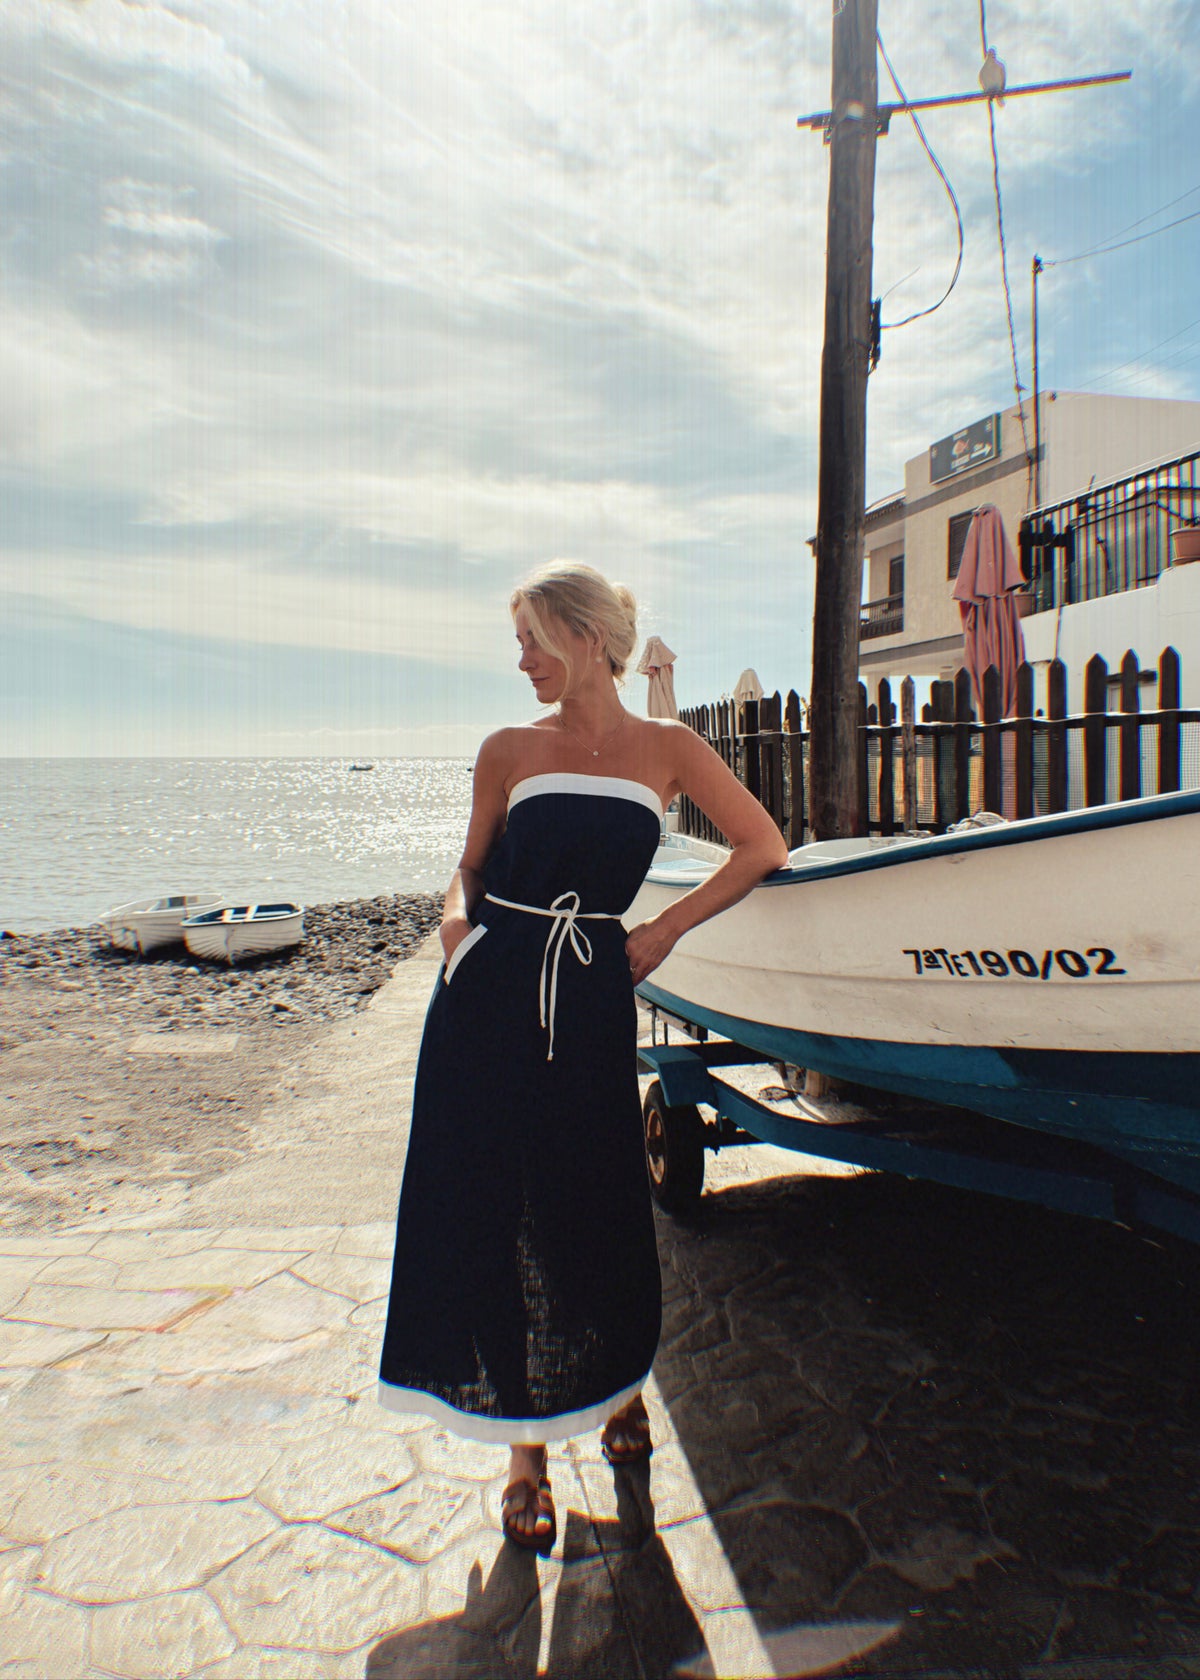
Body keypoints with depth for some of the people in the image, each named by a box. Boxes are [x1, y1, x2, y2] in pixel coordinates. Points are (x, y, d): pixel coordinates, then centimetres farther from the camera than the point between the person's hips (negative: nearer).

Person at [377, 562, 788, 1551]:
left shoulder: (666, 749, 3)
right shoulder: (511, 751, 6)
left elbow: (764, 848, 4)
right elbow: (472, 867, 14)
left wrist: (665, 931, 0)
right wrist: (460, 919, -8)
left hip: (592, 990, -1)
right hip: (492, 996, 1)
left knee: (596, 1207, 8)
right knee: (493, 1208, 4)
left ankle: (620, 1385, 40)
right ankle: (527, 1446, 24)